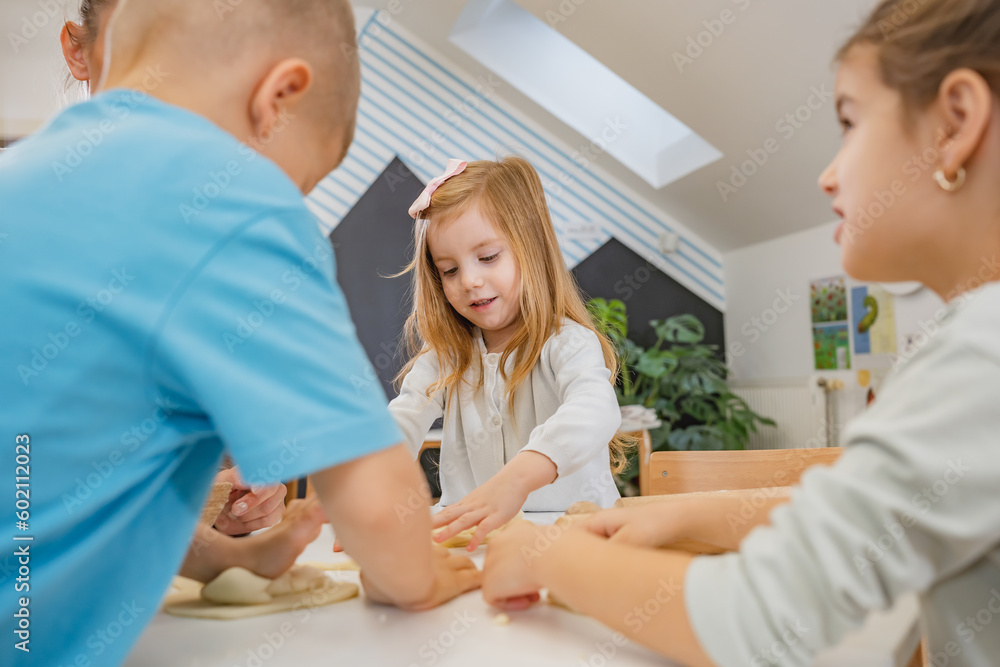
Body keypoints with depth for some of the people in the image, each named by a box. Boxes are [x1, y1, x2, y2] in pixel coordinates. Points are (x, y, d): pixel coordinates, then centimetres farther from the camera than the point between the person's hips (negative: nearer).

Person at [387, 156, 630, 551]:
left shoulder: (569, 344, -8)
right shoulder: (444, 358, 10)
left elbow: (595, 412, -28)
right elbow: (401, 423, -3)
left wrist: (518, 477, -47)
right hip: (468, 535, 5)